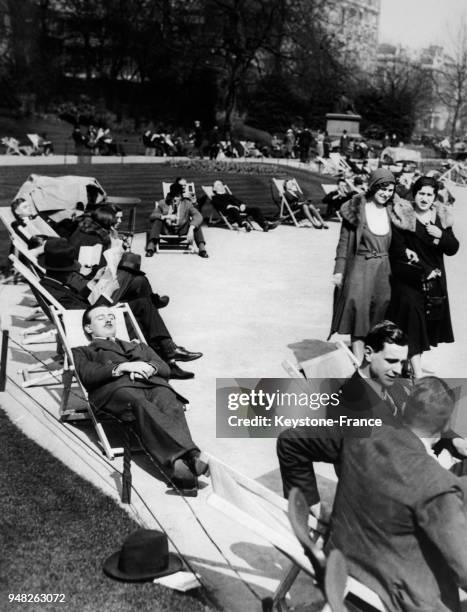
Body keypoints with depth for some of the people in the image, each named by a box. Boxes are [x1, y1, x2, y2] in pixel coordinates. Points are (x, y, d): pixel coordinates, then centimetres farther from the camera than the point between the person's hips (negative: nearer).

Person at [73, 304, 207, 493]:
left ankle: (190, 457, -60)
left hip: (154, 384, 4)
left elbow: (165, 369, 24)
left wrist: (149, 368, 1)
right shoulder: (82, 352, 32)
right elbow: (88, 375, 8)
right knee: (143, 407, -40)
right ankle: (175, 461, -62)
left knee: (172, 407, -35)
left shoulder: (139, 347, 42)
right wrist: (122, 367, -6)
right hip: (117, 387, -3)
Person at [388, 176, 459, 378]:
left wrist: (441, 236, -14)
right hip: (409, 279, -5)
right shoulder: (402, 216, -9)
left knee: (429, 322, 8)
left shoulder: (442, 217, 7)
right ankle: (417, 372, -9)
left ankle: (411, 360, 22)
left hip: (435, 280, 5)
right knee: (413, 318, -10)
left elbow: (453, 249, 7)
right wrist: (425, 271, -12)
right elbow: (398, 251, -12)